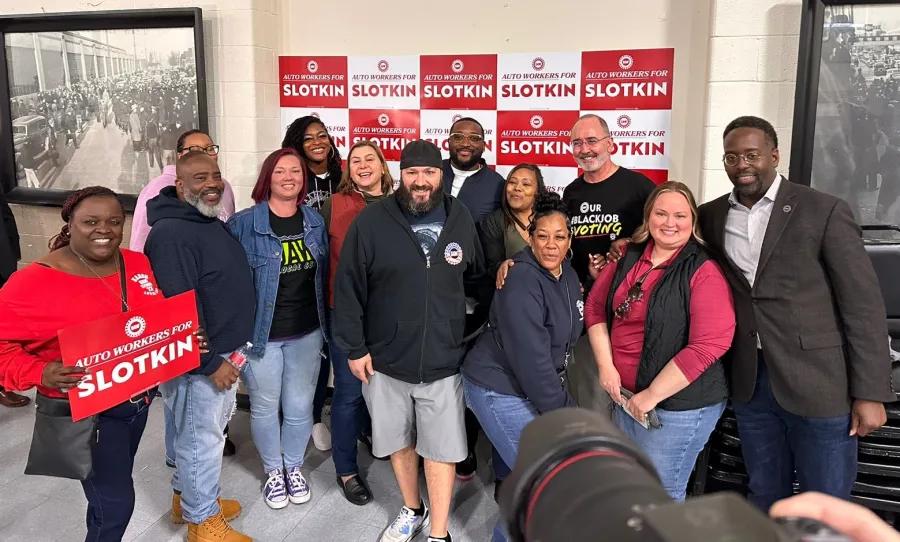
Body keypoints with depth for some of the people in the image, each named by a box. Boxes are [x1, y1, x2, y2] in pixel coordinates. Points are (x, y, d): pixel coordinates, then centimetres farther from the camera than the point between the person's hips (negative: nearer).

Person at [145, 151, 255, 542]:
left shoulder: (214, 223, 9)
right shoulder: (170, 234, -22)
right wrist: (208, 362, -22)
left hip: (224, 350, 10)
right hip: (195, 360, -10)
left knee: (209, 432, 23)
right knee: (201, 440, 6)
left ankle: (187, 497, 42)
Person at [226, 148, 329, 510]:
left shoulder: (315, 221, 3)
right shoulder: (244, 224, -11)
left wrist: (324, 323, 10)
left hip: (307, 333, 3)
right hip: (261, 333, -3)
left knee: (299, 407, 13)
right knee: (265, 407, 13)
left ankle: (294, 467, 36)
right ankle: (273, 471, 35)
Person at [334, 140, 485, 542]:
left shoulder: (461, 219, 1)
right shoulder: (372, 221, -9)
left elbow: (476, 278, 13)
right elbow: (348, 287, -6)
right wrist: (354, 347, -6)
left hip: (443, 360, 0)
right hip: (386, 359, 0)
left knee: (441, 448, 6)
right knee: (399, 442, 18)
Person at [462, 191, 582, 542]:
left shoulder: (567, 274, 3)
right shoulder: (522, 283, -24)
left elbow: (565, 339, 12)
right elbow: (530, 358, -27)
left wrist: (559, 396, 6)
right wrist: (562, 410, -20)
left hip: (532, 386, 8)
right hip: (499, 389, -8)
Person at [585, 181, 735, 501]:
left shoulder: (704, 272, -15)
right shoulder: (627, 257, 4)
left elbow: (709, 345, -22)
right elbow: (596, 307, 10)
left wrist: (652, 395, -19)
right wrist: (605, 365, -3)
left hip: (679, 405, -6)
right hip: (626, 397, 7)